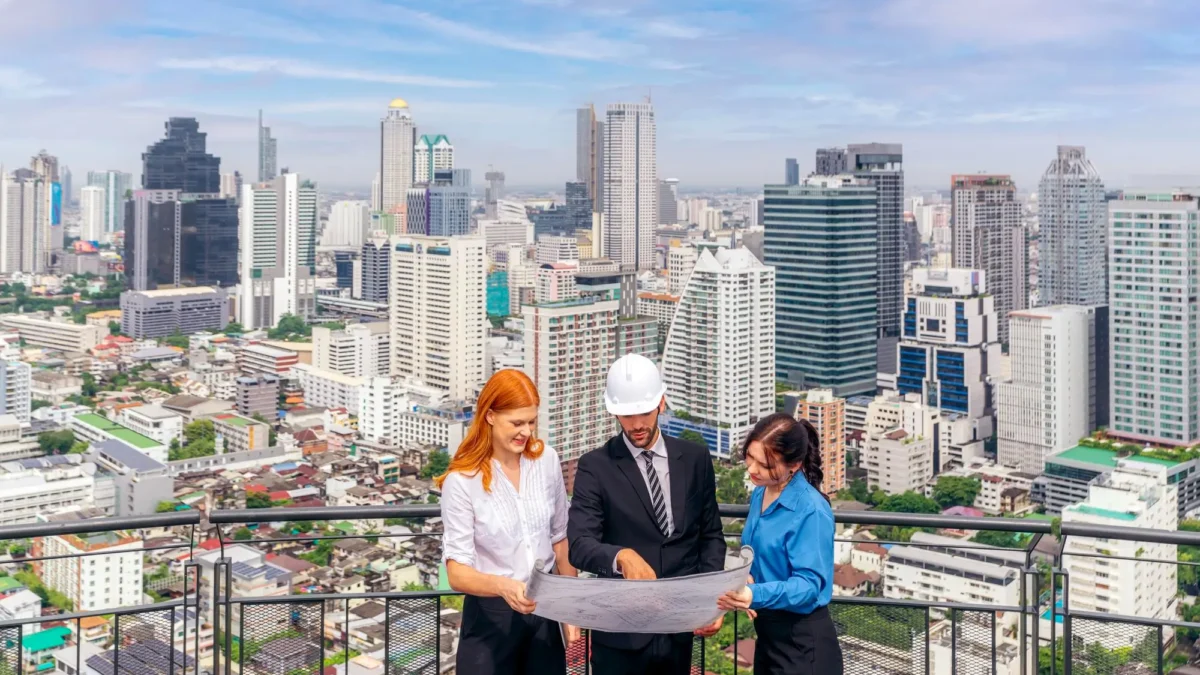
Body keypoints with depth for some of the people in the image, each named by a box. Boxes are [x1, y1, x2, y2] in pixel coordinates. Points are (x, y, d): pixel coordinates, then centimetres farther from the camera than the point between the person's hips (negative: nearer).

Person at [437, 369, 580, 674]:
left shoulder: (546, 459, -3)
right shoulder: (461, 481, -15)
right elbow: (457, 572, -17)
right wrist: (503, 586, -35)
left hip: (543, 611, 4)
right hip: (491, 617, -3)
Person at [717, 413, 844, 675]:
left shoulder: (811, 511, -22)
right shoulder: (759, 495, 3)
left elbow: (809, 583, -23)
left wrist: (757, 595, -38)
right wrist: (744, 584, -6)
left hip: (803, 642, -8)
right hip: (768, 632, 8)